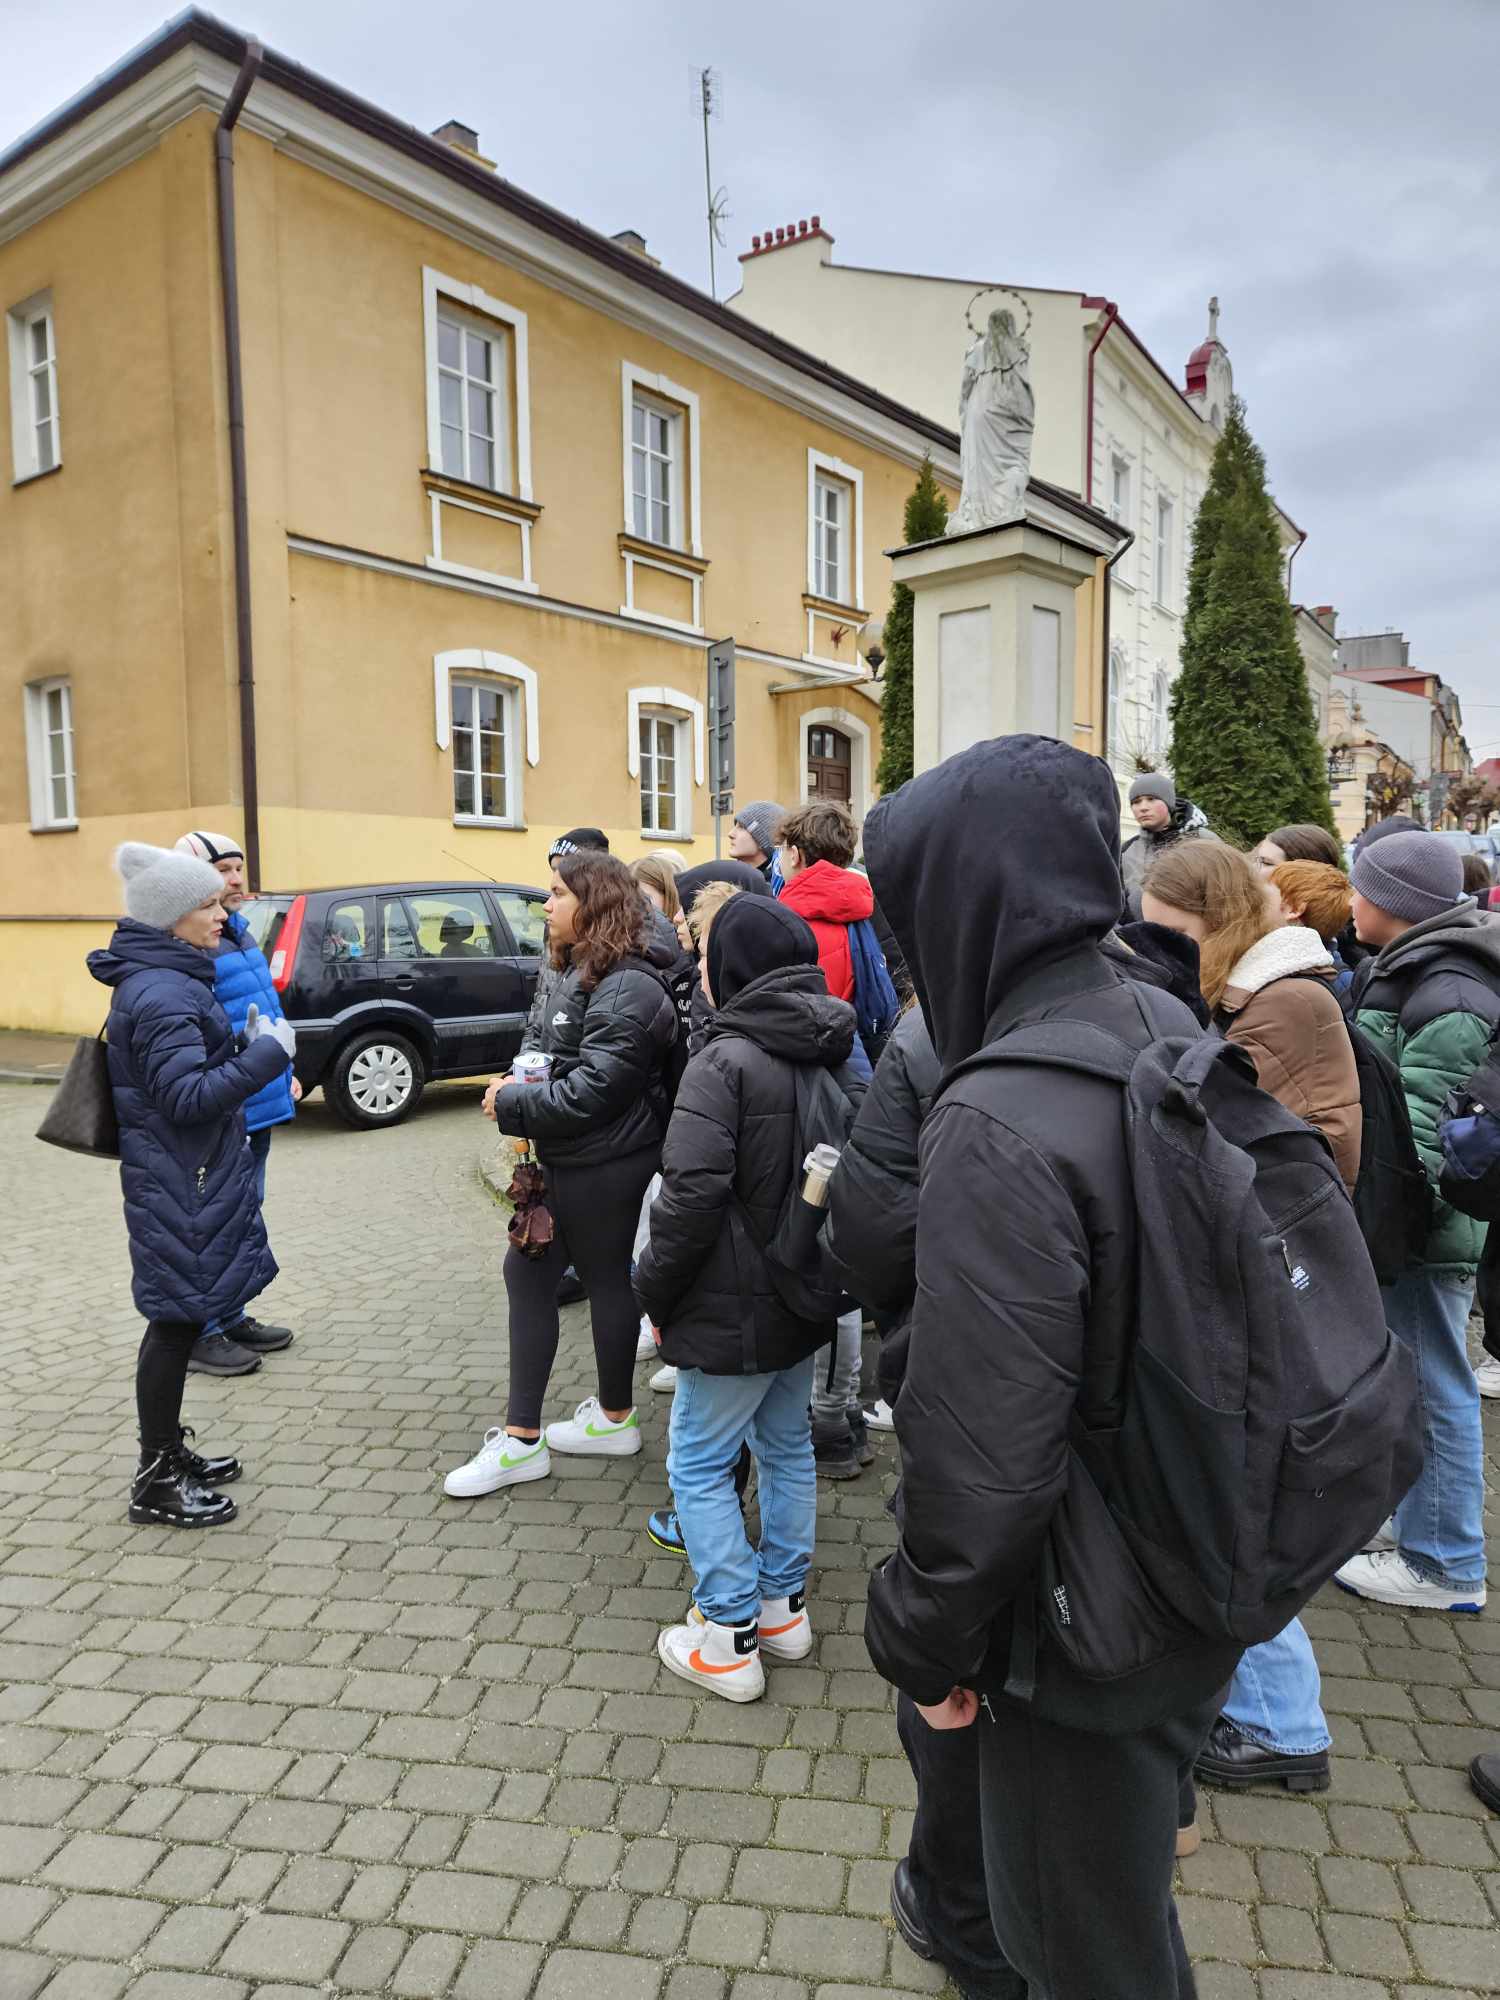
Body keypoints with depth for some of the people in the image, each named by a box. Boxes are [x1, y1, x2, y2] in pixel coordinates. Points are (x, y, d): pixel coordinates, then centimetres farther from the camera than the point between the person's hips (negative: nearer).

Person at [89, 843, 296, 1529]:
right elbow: (189, 1096, -25)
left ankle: (169, 1451, 34)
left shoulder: (164, 980, 11)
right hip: (179, 1187, -10)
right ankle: (156, 1482, 16)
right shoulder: (162, 995, -22)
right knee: (177, 1321, 1)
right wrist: (270, 1052, -20)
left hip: (183, 1177, 10)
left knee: (180, 1317, 19)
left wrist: (248, 1050, 8)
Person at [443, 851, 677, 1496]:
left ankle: (615, 1418, 31)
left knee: (606, 1280, 8)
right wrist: (526, 1088, 2)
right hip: (567, 1160, 10)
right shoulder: (584, 973, 10)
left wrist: (513, 1104, -14)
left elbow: (592, 1092, -25)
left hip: (603, 1169, -10)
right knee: (527, 1273, 12)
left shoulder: (626, 991, -22)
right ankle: (521, 1437, 22)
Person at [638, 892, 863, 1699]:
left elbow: (693, 1197, -25)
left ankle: (730, 1639, 17)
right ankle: (784, 1607, 35)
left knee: (699, 1464, 9)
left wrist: (654, 1290, -11)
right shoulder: (838, 1056, 3)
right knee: (787, 1446, 21)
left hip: (736, 1307, -8)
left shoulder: (723, 1062, -20)